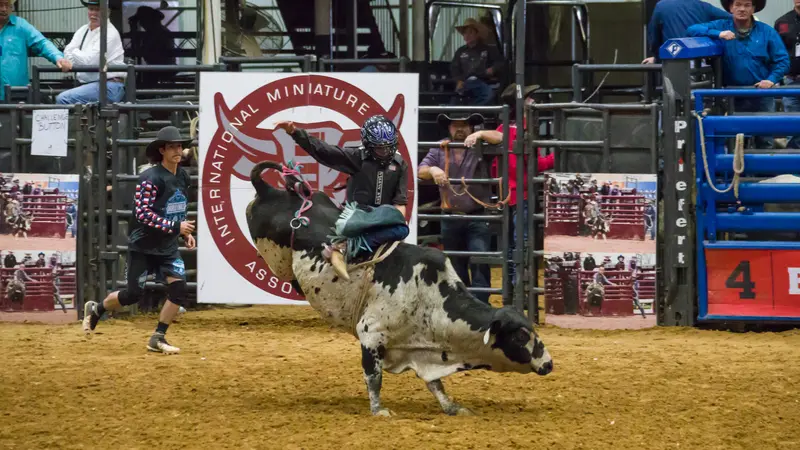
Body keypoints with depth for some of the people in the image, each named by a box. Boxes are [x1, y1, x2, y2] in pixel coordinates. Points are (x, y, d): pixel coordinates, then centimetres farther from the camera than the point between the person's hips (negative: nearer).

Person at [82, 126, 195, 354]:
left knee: (179, 288, -11)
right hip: (143, 246, -6)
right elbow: (143, 214, -26)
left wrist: (185, 232, 8)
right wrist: (175, 227, -28)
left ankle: (157, 339, 0)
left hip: (168, 247, 6)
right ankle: (95, 309, 31)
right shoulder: (150, 179, -21)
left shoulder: (182, 177, 4)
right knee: (133, 294, 2)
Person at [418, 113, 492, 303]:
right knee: (456, 269, 14)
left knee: (479, 266, -14)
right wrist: (433, 169, -24)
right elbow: (421, 172, -2)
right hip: (450, 220, 4)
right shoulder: (439, 150, 8)